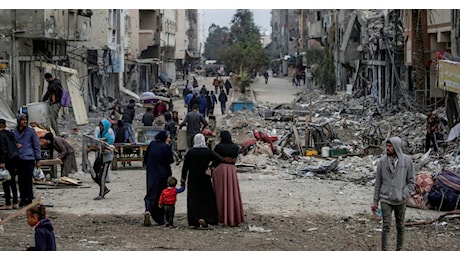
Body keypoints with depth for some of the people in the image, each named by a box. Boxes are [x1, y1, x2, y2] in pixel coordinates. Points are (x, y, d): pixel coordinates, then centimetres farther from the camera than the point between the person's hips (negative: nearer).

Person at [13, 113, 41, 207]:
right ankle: (23, 199, 14)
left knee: (28, 180, -5)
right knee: (21, 180, 7)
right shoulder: (14, 132, 7)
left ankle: (29, 199, 0)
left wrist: (38, 160, -2)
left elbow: (36, 146, 1)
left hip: (29, 158, -4)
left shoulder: (31, 131, -1)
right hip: (18, 160, 4)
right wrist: (15, 145, -5)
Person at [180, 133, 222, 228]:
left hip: (193, 180, 0)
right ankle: (204, 218, -8)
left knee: (193, 200, 7)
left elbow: (185, 167, -2)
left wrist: (183, 180, 6)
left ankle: (194, 221, 2)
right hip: (205, 178, 0)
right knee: (207, 199, 9)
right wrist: (210, 166, -3)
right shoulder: (208, 151, -4)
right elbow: (219, 159, -15)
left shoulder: (190, 152, -4)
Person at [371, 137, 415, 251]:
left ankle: (399, 249, 24)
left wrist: (404, 195, -11)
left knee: (400, 226, 10)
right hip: (385, 200, 0)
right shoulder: (382, 161, -2)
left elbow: (411, 181, 1)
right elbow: (378, 182, 4)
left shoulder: (407, 160, -4)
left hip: (400, 201, 0)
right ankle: (384, 250, 0)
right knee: (386, 226, -5)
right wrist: (375, 201, 4)